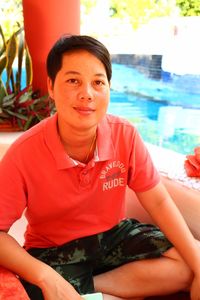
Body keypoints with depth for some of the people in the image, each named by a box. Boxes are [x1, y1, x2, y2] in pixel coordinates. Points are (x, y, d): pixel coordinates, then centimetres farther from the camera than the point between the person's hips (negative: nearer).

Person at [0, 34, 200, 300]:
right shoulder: (24, 154, -23)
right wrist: (47, 278, -33)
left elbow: (158, 201, -7)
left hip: (114, 234, 5)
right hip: (54, 249, -4)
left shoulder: (125, 135, -14)